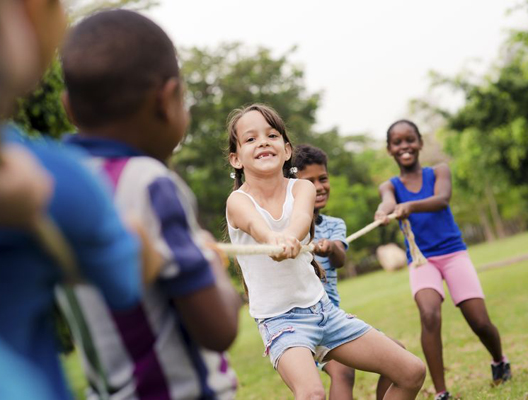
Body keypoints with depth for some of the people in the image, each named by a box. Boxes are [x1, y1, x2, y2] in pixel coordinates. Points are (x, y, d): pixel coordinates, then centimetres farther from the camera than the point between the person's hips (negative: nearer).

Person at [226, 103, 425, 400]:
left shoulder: (302, 187, -4)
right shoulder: (238, 201, -12)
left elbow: (302, 215, -28)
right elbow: (257, 226, -36)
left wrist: (290, 236, -53)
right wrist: (274, 239, -61)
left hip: (322, 307, 5)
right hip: (279, 318, -5)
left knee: (413, 373, 5)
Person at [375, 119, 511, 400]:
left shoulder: (439, 172, 2)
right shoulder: (389, 186, 4)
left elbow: (442, 200, -21)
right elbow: (388, 201, -21)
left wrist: (411, 206, -43)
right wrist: (385, 210, -48)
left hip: (453, 252, 0)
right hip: (421, 259, 0)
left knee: (480, 322, -6)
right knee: (429, 315, -26)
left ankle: (500, 363, 28)